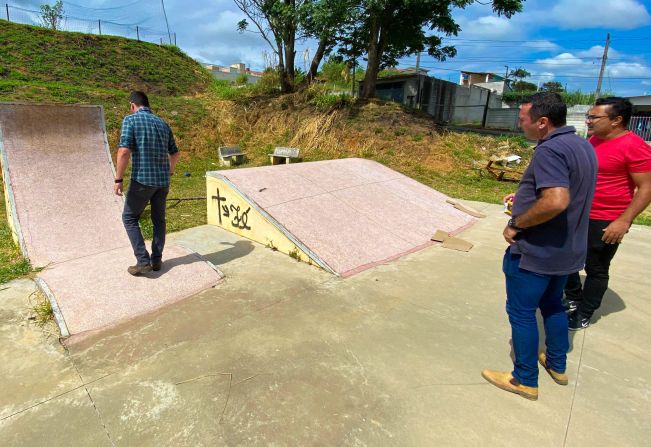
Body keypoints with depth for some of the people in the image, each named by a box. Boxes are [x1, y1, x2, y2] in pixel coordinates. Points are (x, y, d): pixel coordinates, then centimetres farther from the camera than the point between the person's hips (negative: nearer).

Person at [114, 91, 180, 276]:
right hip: (163, 180, 5)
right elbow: (175, 153, 19)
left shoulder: (130, 120, -4)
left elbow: (124, 151, -16)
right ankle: (156, 260, 21)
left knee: (130, 218, 10)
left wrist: (118, 179, -10)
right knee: (159, 219, 16)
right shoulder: (162, 123, 12)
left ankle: (143, 261, 4)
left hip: (142, 179, -5)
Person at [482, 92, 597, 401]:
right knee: (552, 305, 25)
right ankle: (557, 365, 43)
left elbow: (556, 201, -35)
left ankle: (525, 380, 22)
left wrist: (516, 223, -22)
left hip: (535, 252, -10)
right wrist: (525, 198, 12)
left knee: (521, 312, 6)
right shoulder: (582, 146, 7)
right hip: (568, 250, 10)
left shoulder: (550, 150, -24)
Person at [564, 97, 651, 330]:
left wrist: (624, 221, -23)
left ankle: (584, 314, 24)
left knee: (596, 270, 7)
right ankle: (574, 300, 37)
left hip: (605, 223, -8)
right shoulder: (594, 140, 7)